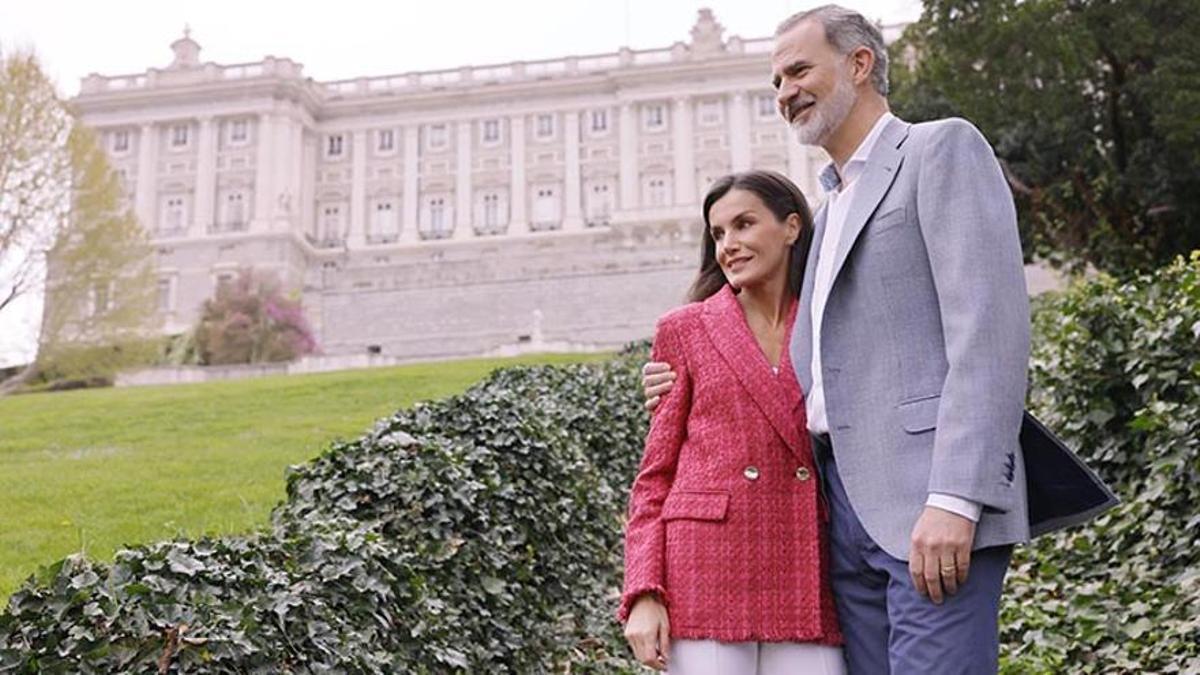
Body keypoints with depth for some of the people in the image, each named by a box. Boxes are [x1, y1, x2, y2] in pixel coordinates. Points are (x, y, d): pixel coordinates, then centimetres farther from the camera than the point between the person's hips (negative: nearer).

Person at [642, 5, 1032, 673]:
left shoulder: (943, 148, 1)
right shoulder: (832, 207, 25)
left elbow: (990, 332, -12)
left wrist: (954, 499, -21)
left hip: (927, 501, -7)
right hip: (845, 500, 8)